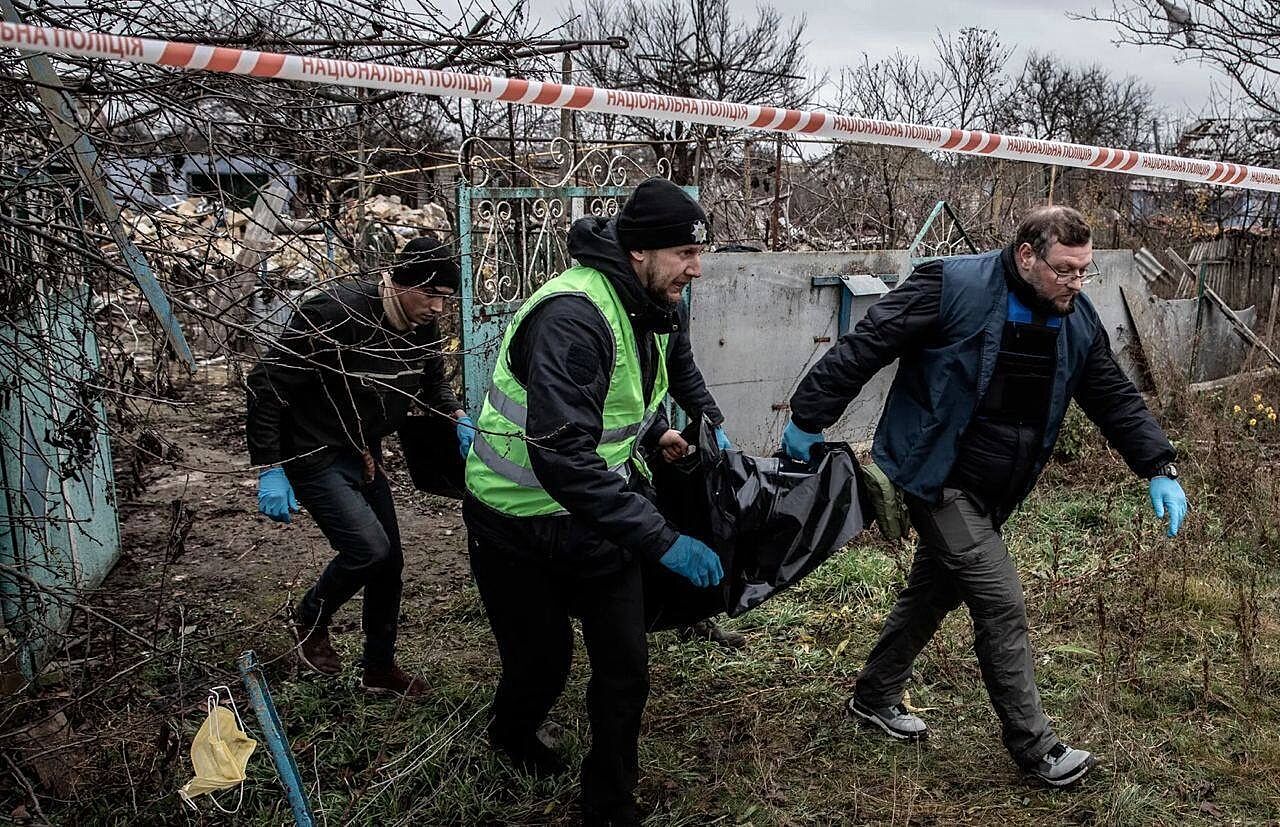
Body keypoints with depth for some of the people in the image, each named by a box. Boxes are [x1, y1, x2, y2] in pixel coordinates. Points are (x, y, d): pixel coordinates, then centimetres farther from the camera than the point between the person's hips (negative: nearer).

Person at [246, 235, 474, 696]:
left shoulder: (423, 329, -5)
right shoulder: (336, 314, -28)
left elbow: (434, 383, 15)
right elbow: (266, 384, -24)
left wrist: (459, 417, -6)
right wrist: (270, 470, -24)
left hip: (364, 458, 8)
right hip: (314, 458, -8)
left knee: (389, 563, 11)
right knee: (369, 548, -20)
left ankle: (380, 669, 32)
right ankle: (311, 622, 12)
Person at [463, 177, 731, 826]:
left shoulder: (660, 307, -3)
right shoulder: (572, 317, -30)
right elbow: (561, 458, -38)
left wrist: (653, 432, 4)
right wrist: (662, 540, -39)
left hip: (600, 514, 6)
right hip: (522, 523, -6)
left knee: (625, 672, 3)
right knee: (541, 662, 10)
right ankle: (512, 736, 46)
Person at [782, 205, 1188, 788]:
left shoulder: (1078, 320, 2)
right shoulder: (954, 286, -20)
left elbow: (1115, 398, 11)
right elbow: (865, 347, -18)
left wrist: (1159, 468, 1)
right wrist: (808, 420, -17)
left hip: (992, 492, 8)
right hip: (938, 479, -8)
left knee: (933, 593, 19)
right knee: (1003, 608, -6)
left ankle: (875, 697, 39)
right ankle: (1033, 747, 11)